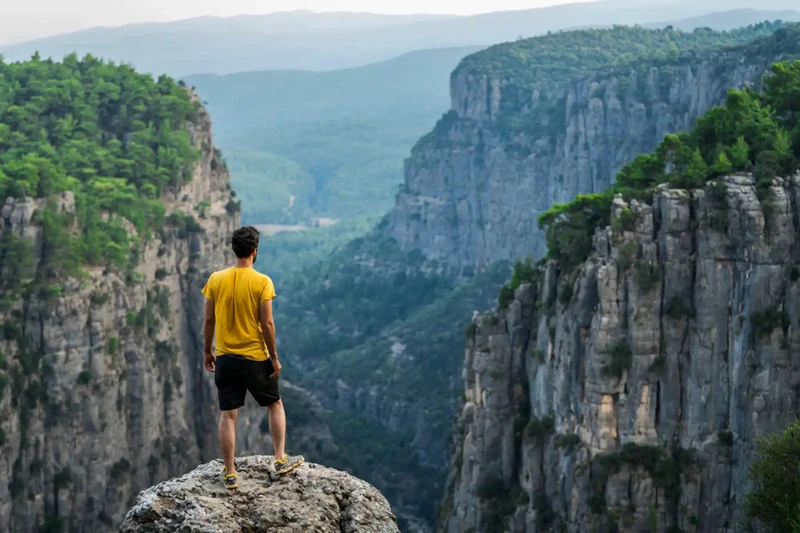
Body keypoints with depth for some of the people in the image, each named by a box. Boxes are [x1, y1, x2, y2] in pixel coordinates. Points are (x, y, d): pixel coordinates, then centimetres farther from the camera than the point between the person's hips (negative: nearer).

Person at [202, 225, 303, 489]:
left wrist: (207, 351, 14)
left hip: (225, 358, 2)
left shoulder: (216, 280, -2)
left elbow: (209, 320, 2)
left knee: (228, 415, 7)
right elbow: (267, 324, -12)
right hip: (256, 358, -2)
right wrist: (274, 356, -3)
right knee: (275, 405, 19)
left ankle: (230, 474, 9)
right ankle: (281, 460, 20)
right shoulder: (262, 282, -12)